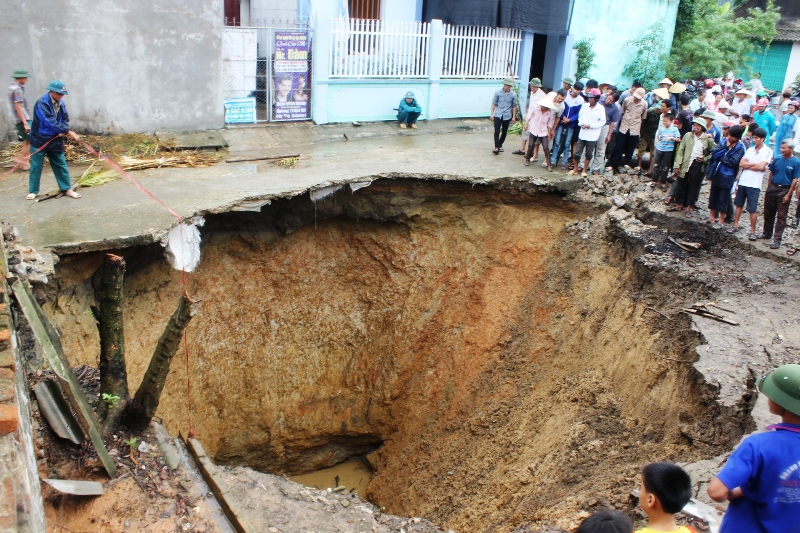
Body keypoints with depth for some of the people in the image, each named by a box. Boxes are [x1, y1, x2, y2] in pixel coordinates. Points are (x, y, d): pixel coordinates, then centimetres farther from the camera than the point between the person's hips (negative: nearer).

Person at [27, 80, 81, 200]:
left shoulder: (61, 104, 2)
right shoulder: (41, 103, -20)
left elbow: (65, 120, 6)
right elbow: (51, 122, -28)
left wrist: (64, 132, -15)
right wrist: (68, 131, -29)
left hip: (55, 140, 6)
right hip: (40, 139, -6)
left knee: (61, 164, 7)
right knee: (36, 166, 3)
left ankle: (67, 189, 14)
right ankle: (32, 191, 14)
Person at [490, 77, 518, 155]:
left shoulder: (513, 94, -3)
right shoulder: (498, 92, -5)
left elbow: (514, 106, 6)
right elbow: (494, 103, 2)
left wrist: (514, 117, 6)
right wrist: (492, 114, 0)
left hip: (507, 116, 2)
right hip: (498, 115, -1)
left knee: (504, 132, 11)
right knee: (497, 131, -10)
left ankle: (500, 145, 28)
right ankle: (496, 147, -10)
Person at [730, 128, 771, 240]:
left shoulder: (767, 151, -6)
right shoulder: (750, 149, 10)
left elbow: (761, 167, -17)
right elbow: (741, 164, 0)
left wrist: (747, 165, -6)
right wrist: (755, 164, -9)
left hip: (754, 184, -5)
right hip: (742, 182, 5)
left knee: (752, 209, 0)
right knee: (739, 205, 13)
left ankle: (752, 231, 7)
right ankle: (736, 225, 24)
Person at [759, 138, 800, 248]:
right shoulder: (777, 159, 1)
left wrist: (788, 195, -12)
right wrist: (768, 188, 9)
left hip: (784, 190, -4)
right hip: (773, 188, 4)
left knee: (781, 216, 0)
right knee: (768, 213, 14)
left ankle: (777, 239, 1)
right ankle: (767, 233, 30)